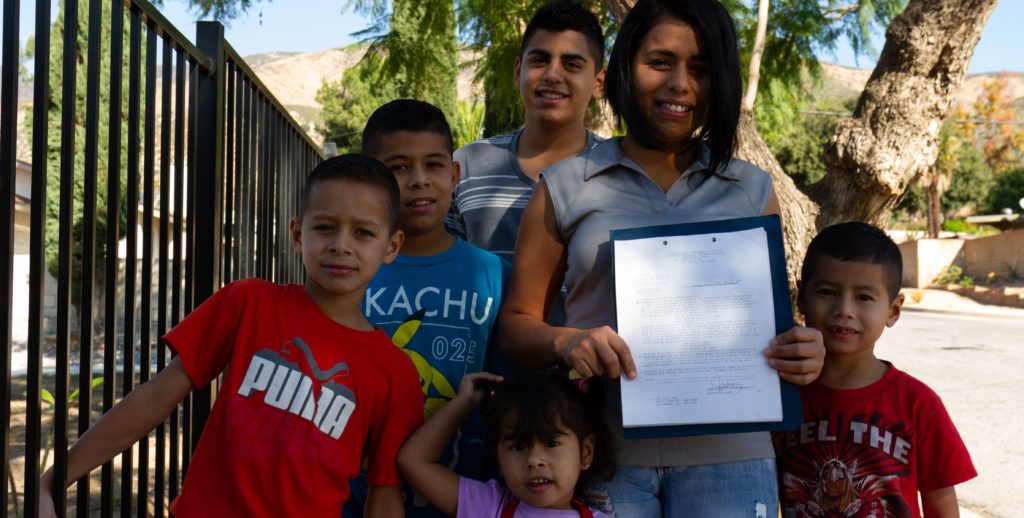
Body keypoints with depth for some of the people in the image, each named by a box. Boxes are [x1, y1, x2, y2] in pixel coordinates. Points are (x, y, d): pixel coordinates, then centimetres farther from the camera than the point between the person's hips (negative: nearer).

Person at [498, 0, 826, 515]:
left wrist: (801, 353, -7)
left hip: (727, 455, 2)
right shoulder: (565, 188, 5)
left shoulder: (753, 192, 10)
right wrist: (566, 342, -16)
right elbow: (516, 323, 6)